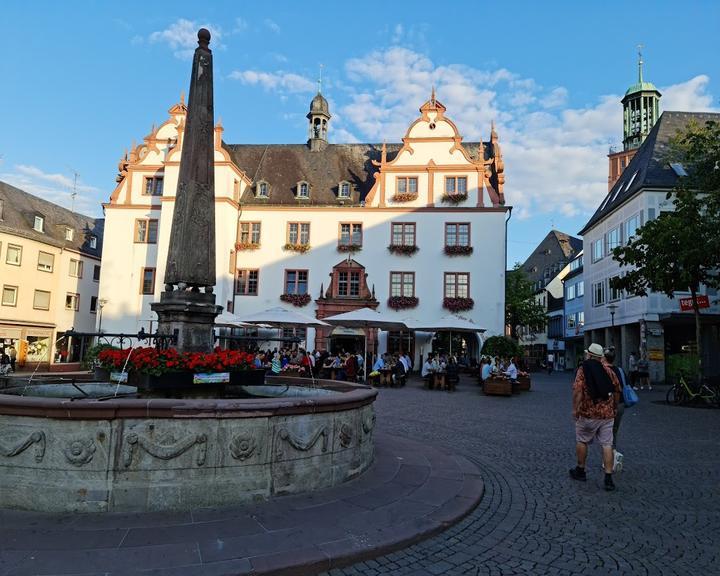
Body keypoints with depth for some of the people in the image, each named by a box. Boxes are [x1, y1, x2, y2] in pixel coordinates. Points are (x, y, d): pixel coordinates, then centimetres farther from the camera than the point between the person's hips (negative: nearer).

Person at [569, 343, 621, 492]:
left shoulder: (583, 369, -8)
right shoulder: (608, 370, 7)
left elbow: (578, 390, -19)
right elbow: (616, 390, 12)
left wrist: (575, 409, -12)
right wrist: (614, 407, 25)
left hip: (588, 414, -4)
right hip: (607, 414, 4)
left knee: (582, 441, 14)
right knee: (607, 445, 6)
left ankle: (580, 471, 25)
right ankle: (608, 479, 4)